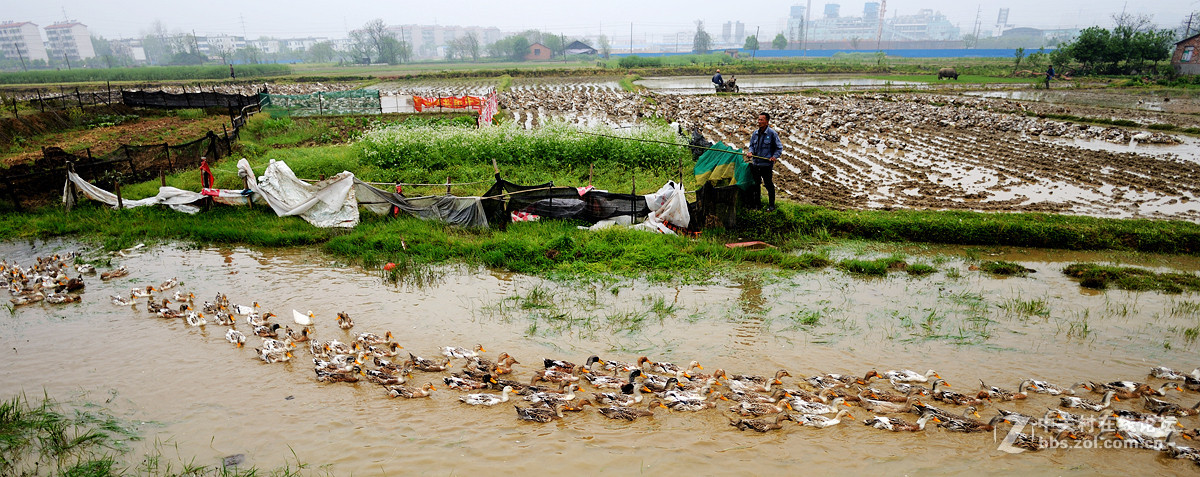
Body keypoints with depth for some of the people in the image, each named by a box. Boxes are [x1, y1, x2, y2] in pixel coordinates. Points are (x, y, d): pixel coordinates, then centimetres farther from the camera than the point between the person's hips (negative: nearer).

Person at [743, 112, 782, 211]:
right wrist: (750, 151, -5)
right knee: (756, 184, 14)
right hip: (755, 164, 6)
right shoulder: (755, 133, 8)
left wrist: (775, 156, -17)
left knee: (769, 185, -1)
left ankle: (771, 205, 10)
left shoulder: (772, 133, -7)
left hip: (767, 164, -6)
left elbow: (779, 147, -1)